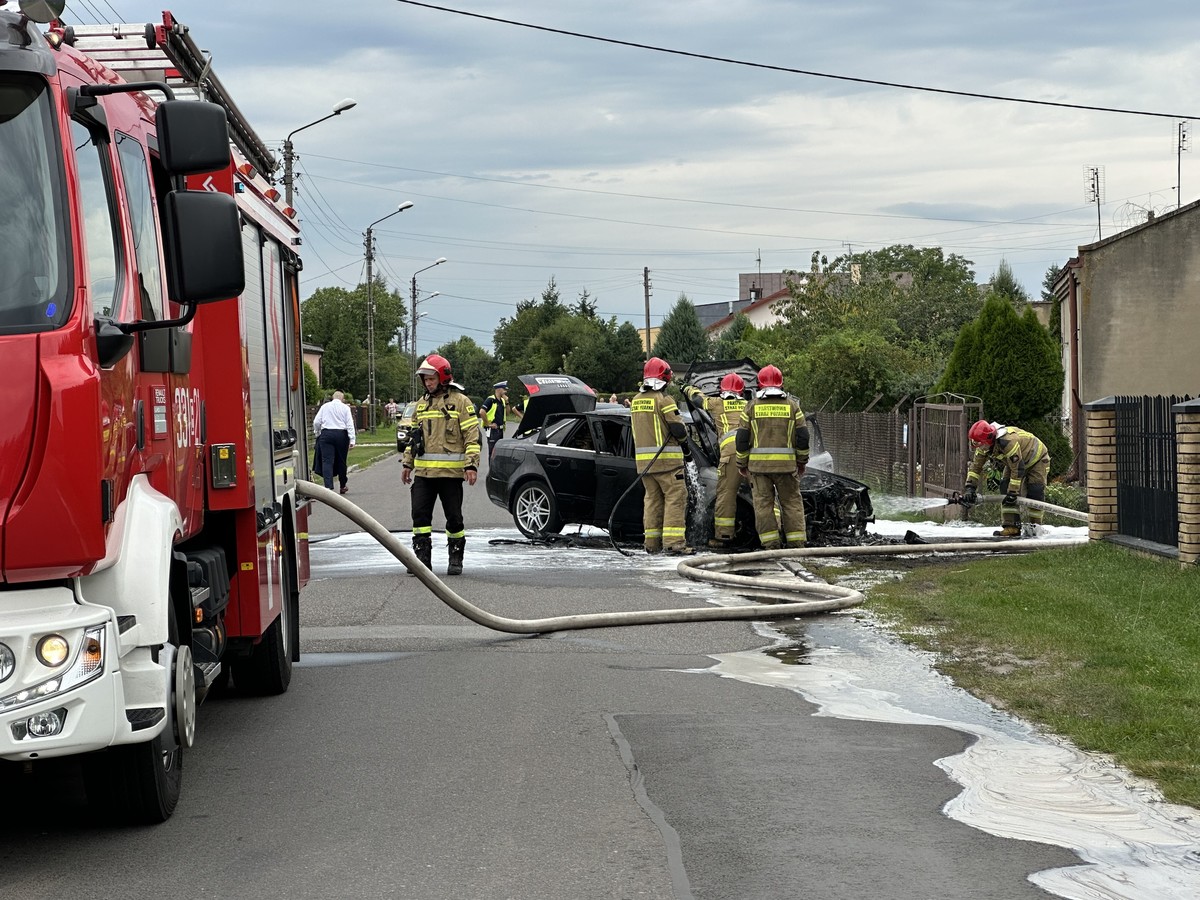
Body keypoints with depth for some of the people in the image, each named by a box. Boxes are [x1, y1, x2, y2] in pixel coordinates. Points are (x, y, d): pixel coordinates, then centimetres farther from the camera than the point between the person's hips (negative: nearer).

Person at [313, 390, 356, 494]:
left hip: (326, 434, 0)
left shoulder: (325, 406, 9)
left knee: (327, 461, -5)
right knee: (341, 461, 12)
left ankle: (328, 487, -18)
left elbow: (316, 422, 6)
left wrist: (317, 434, 20)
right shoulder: (345, 408, 4)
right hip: (341, 435, 0)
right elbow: (350, 424, -1)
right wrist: (352, 440, -2)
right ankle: (343, 486, 26)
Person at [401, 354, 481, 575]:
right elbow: (413, 436, 23)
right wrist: (407, 464, 20)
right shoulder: (422, 404, 15)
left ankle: (456, 558, 15)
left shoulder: (460, 402, -3)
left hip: (450, 472, -5)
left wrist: (471, 465, -13)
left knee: (454, 517, 3)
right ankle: (422, 557, 2)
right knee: (420, 514, -2)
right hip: (423, 472, 5)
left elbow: (472, 435, -6)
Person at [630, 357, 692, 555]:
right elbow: (678, 428, -13)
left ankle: (652, 543, 13)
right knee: (675, 498, -4)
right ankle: (673, 542, -11)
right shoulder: (663, 399, -12)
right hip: (666, 458, -7)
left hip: (643, 459, 7)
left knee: (652, 498, 14)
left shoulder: (636, 401, 12)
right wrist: (686, 448, 4)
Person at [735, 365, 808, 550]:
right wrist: (802, 461, 17)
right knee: (791, 501, 8)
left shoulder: (752, 406, 3)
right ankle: (797, 541, 6)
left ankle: (770, 543, 0)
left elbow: (742, 438, 3)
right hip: (786, 464, 1)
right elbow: (802, 436, 5)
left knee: (763, 503, 4)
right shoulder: (792, 405, 5)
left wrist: (742, 463, 13)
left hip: (758, 464, -1)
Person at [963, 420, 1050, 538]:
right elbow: (976, 466, -9)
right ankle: (1011, 527, -9)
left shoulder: (1008, 441, -43)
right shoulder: (984, 445, -17)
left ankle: (1035, 526, -5)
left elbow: (1018, 469, -38)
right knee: (1006, 491, -8)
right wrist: (970, 487, -20)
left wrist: (1013, 492, -34)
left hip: (1037, 459, -7)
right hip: (1014, 462, 8)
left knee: (1035, 493, -17)